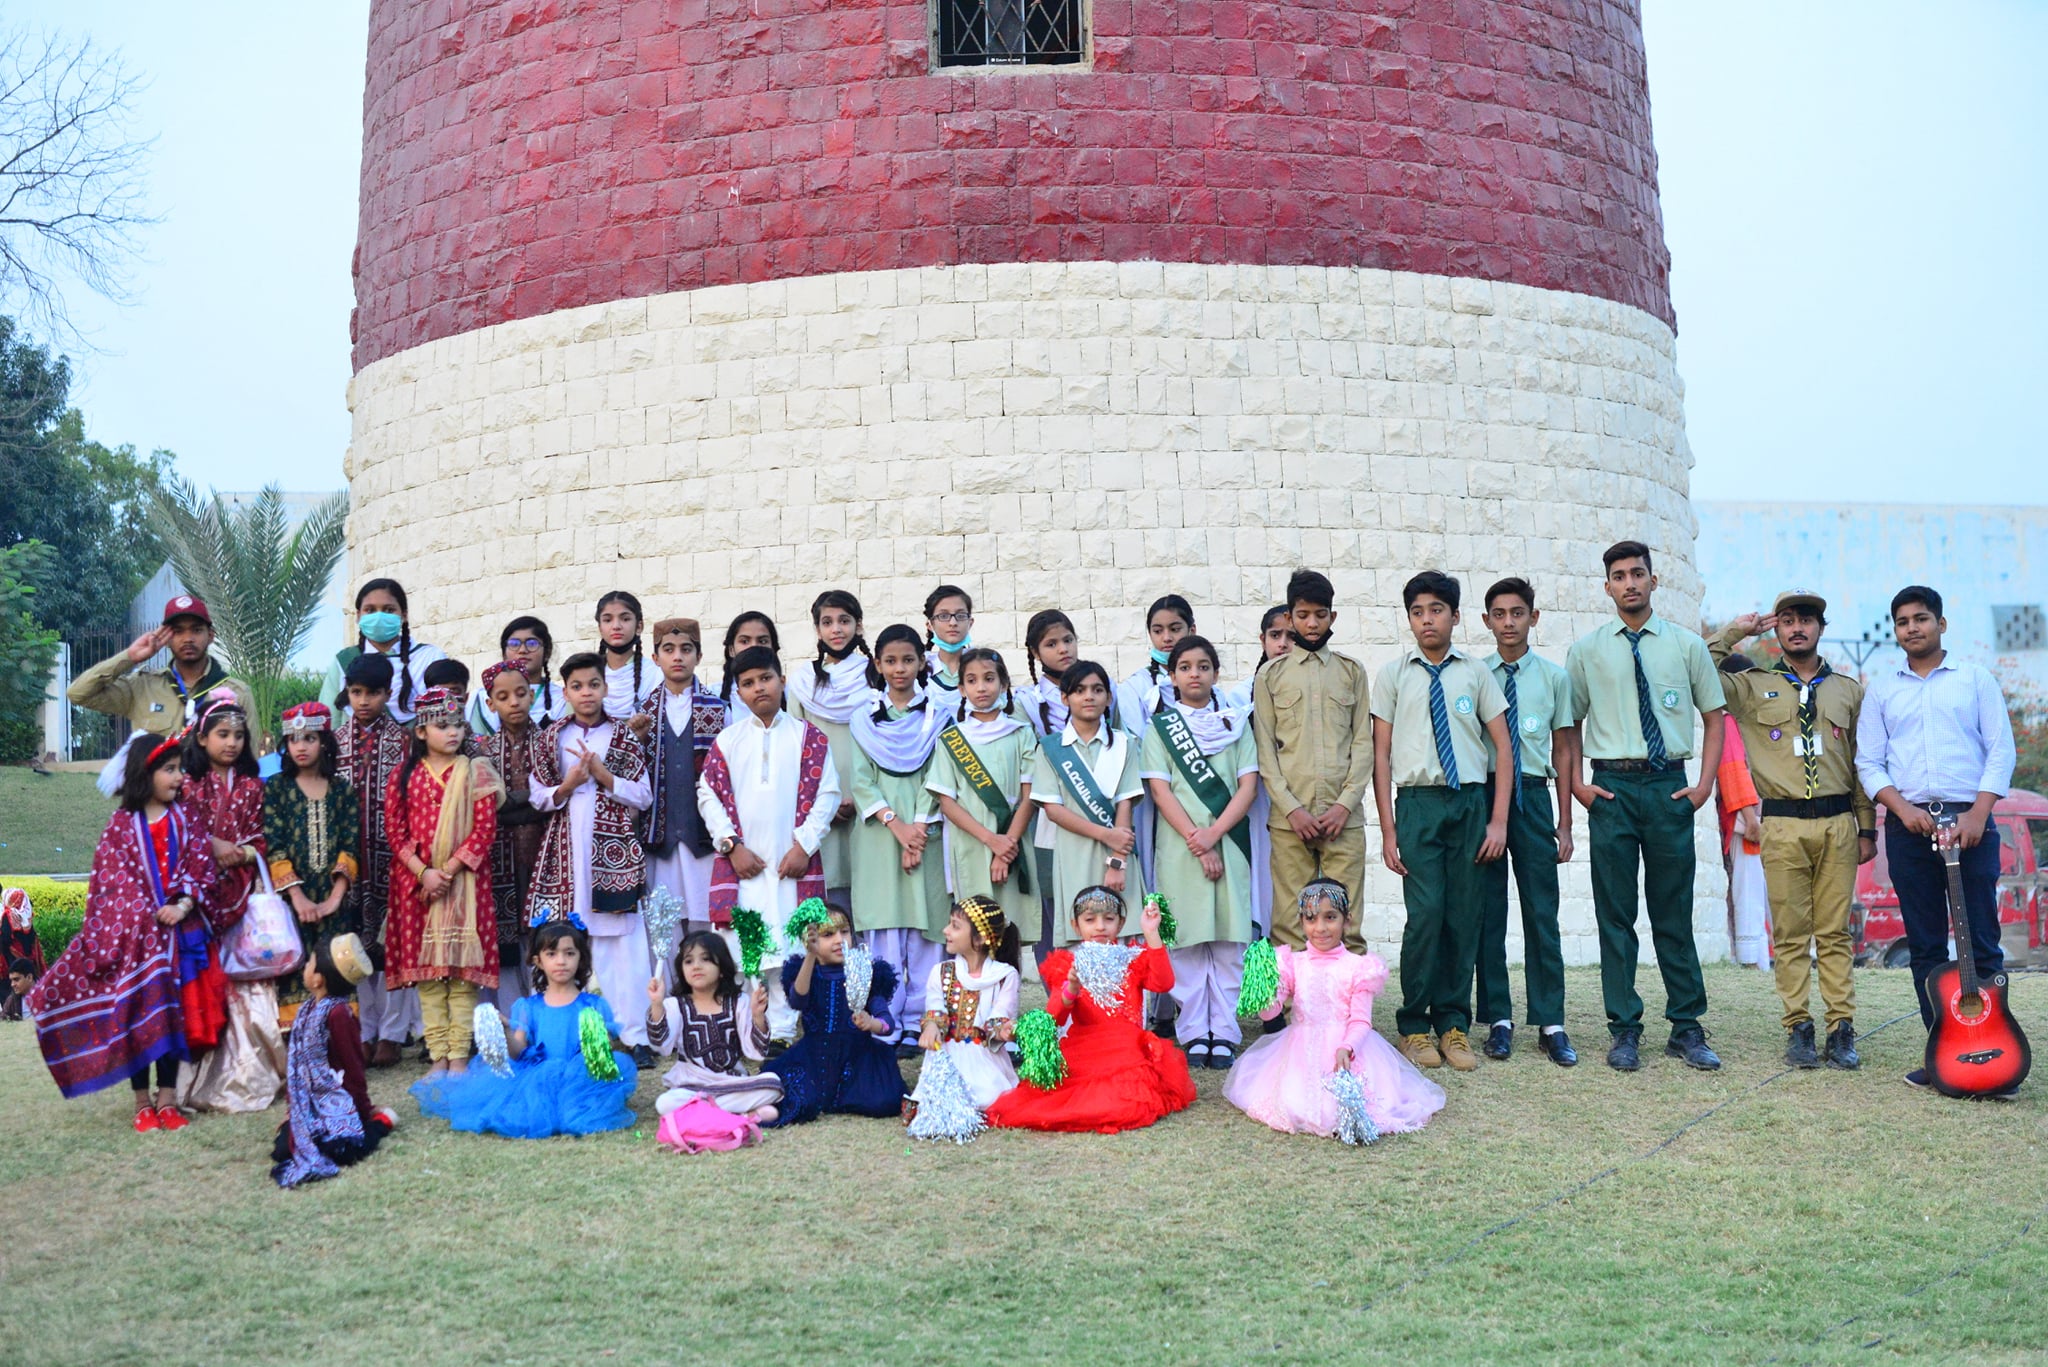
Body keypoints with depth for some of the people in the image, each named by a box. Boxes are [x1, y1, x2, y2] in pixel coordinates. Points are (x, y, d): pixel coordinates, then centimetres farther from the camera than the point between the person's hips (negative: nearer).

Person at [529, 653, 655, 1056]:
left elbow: (644, 796, 4)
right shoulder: (550, 737, 10)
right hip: (566, 849, 1)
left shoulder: (624, 736, 7)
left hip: (614, 848, -1)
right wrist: (567, 786, -9)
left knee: (620, 942, -4)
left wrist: (603, 775, -7)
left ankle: (634, 1034, -2)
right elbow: (537, 796, 9)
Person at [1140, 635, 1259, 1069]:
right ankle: (1193, 1034, 6)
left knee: (1228, 941, 0)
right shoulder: (1159, 727, 7)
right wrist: (1196, 843, -12)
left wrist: (1213, 834, -11)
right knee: (1185, 941, 0)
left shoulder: (1235, 724, 11)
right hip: (1179, 848, -1)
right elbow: (1160, 790, -2)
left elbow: (1248, 786, 2)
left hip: (1229, 844, 1)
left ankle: (1224, 1034, 5)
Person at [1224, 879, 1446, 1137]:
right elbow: (1269, 1011, 1)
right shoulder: (1293, 963, 6)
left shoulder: (1358, 967, 0)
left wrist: (1346, 1048, -23)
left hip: (1347, 1046, -2)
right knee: (1296, 1106, -17)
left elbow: (1361, 1020, -4)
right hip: (1303, 1052, 2)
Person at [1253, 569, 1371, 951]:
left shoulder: (1352, 671, 13)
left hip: (1344, 816, 1)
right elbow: (1264, 748, 4)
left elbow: (1363, 742, 7)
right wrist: (1291, 808, -7)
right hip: (1289, 817, -1)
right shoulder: (1271, 674, 10)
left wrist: (1345, 805, -5)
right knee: (1289, 921, -3)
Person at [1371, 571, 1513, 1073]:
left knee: (1465, 916, 3)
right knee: (1425, 914, -9)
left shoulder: (1476, 673, 8)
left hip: (1471, 801, 2)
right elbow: (1381, 753, 4)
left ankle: (1453, 1023, 14)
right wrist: (1388, 829, -1)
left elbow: (1503, 748, 8)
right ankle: (1415, 1026, 4)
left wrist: (1498, 821, 0)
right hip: (1418, 802, -2)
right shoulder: (1393, 674, 6)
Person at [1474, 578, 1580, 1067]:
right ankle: (1498, 1021, 12)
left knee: (1542, 912, 0)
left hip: (1533, 794, 0)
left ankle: (1550, 1023, 8)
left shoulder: (1554, 676, 7)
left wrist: (1564, 822, 5)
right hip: (1483, 792, 0)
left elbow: (1563, 749, 8)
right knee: (1488, 912, 4)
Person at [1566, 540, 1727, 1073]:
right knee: (1615, 914, 2)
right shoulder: (1586, 650, 7)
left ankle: (1686, 1028, 13)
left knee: (1674, 913, 5)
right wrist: (1576, 785, 0)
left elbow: (1714, 717, 11)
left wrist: (1705, 785, 1)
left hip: (1670, 786, 0)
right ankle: (1624, 1030, 9)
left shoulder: (1687, 645, 7)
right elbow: (1568, 725, 11)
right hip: (1611, 788, 0)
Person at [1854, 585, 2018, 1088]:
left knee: (1981, 943, -3)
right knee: (1925, 945, 3)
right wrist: (1901, 806, -9)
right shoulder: (1881, 688, 13)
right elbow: (1868, 762, 8)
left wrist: (1978, 813, -10)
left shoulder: (1975, 679, 9)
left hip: (1970, 822, -2)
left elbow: (2001, 749, 2)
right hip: (1908, 824, 2)